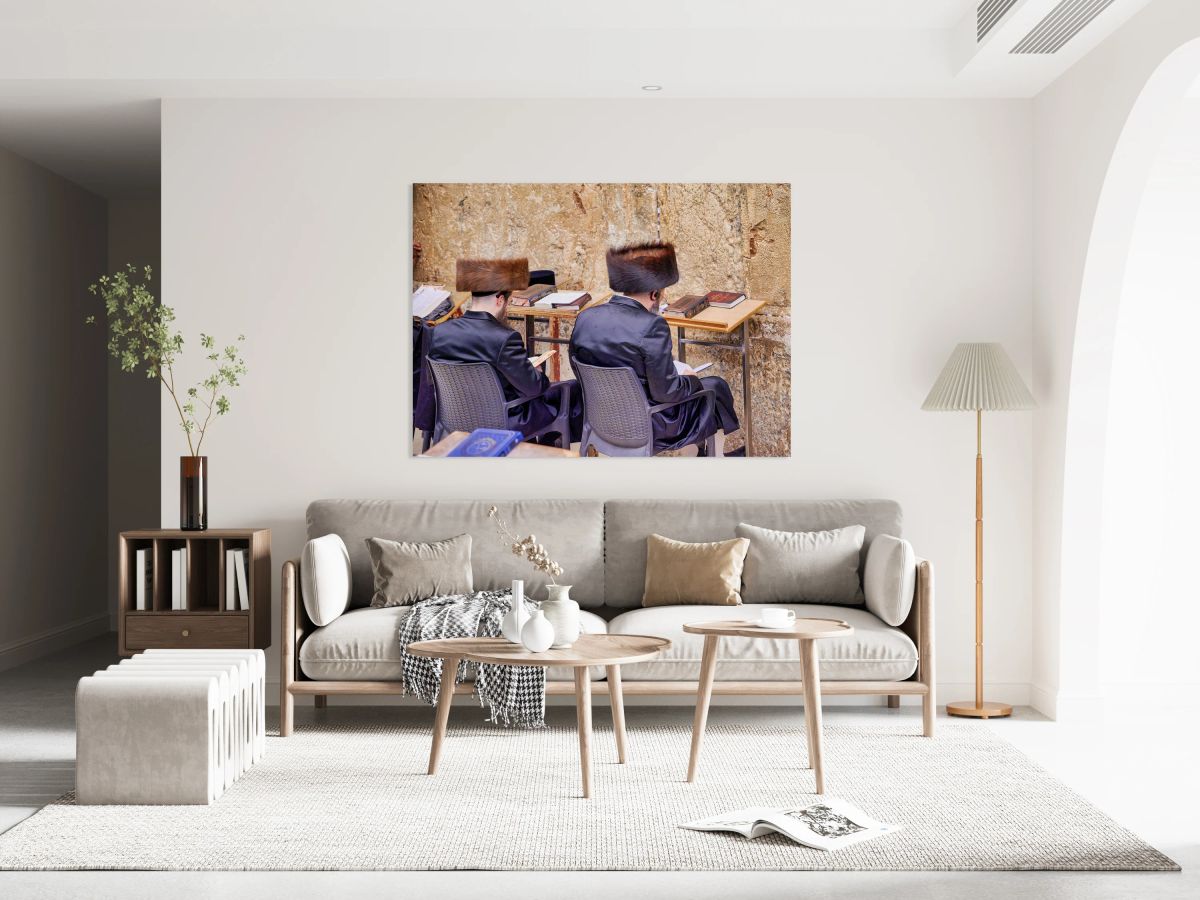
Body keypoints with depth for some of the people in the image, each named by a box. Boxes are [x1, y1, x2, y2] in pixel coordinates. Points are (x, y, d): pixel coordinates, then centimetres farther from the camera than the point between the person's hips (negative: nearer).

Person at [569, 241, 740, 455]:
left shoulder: (585, 318, -8)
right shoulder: (651, 326, -26)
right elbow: (665, 391, -23)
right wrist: (691, 380, -1)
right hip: (648, 427, -6)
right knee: (715, 387, 20)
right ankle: (717, 458, 40)